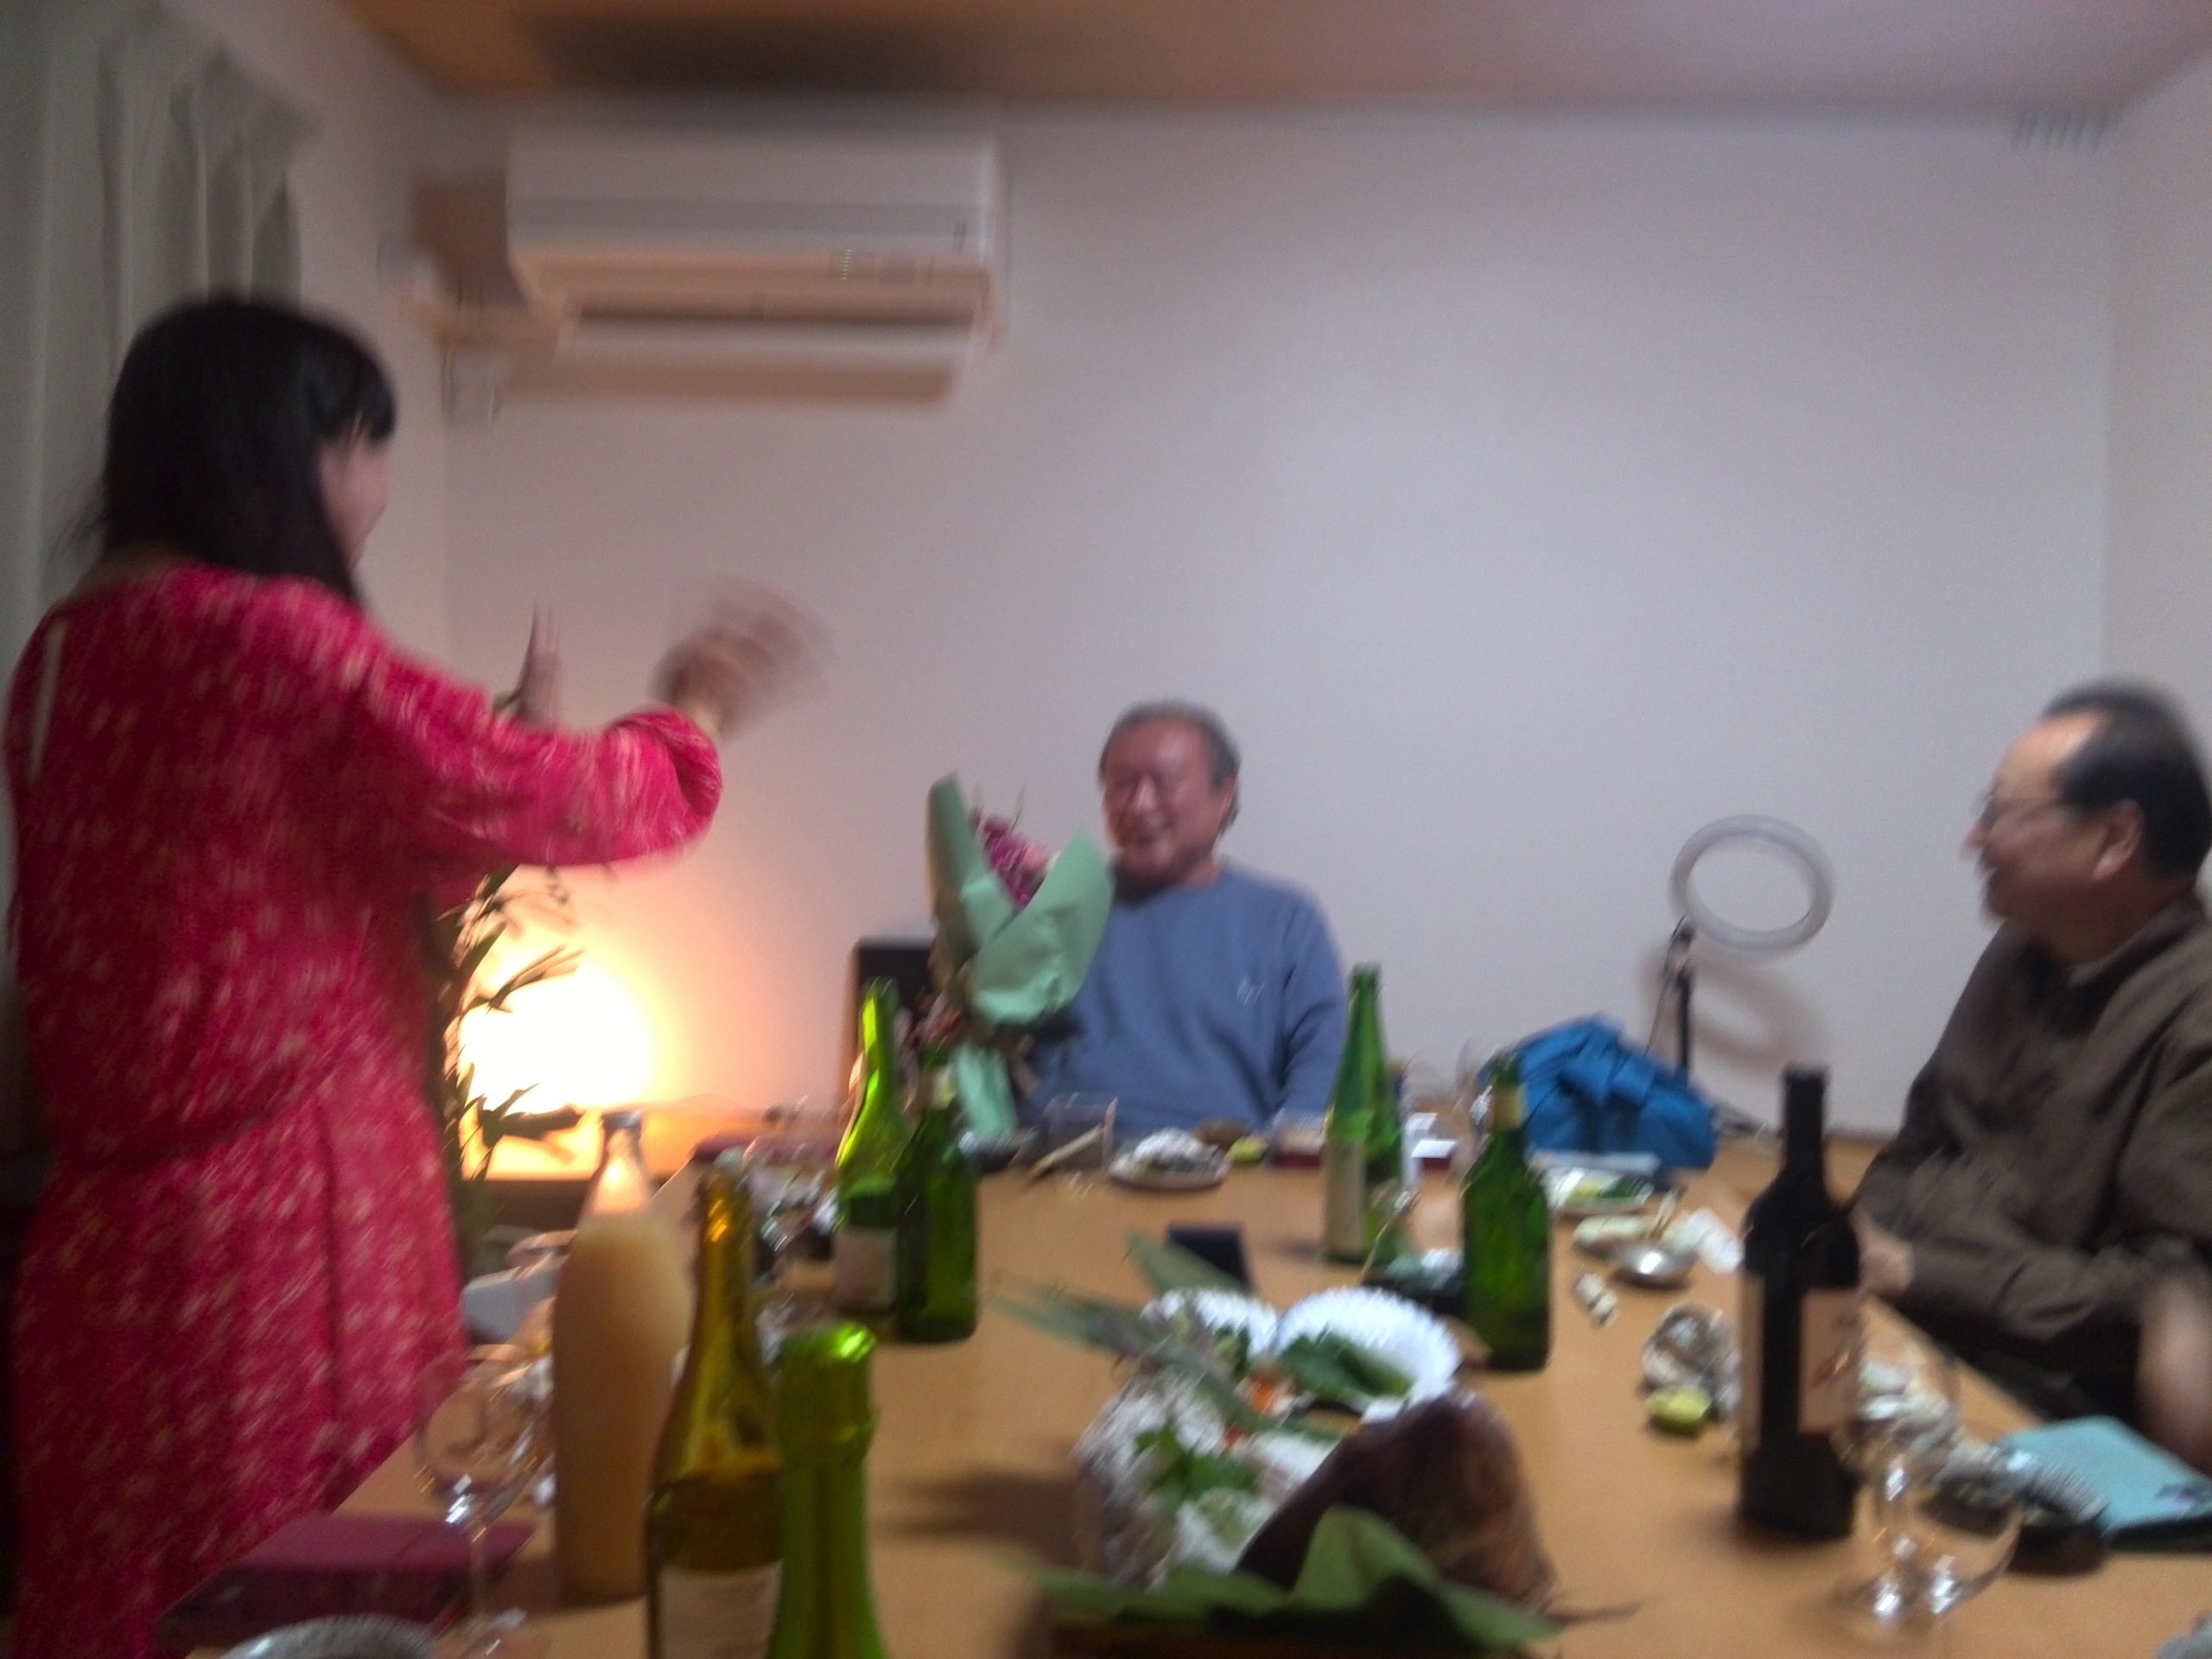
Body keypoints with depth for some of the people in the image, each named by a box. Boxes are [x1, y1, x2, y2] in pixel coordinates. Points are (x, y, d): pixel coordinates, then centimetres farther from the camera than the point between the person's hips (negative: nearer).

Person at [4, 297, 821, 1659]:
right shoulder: (270, 638, -17)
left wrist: (511, 749, 18)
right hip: (274, 1213, -9)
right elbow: (555, 800, -9)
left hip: (127, 1209, 9)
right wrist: (702, 715, 9)